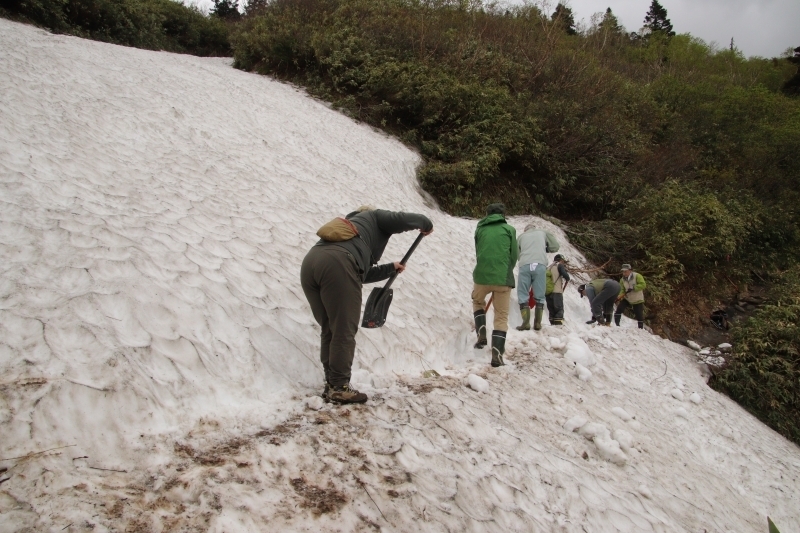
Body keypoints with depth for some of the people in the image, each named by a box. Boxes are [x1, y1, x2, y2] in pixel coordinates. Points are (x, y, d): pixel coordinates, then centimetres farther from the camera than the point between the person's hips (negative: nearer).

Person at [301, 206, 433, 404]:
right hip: (336, 263, -8)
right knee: (344, 331, -1)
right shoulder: (374, 217, 26)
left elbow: (364, 273, 45)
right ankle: (339, 388, 3)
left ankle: (331, 384, 18)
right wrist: (426, 224, 31)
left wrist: (391, 269, 57)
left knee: (330, 330, 15)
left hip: (310, 262, 8)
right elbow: (404, 219, 10)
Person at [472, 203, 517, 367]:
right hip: (503, 278, -1)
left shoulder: (480, 229, 11)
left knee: (478, 302, 31)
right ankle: (497, 355, -1)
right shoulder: (509, 229, 6)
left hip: (482, 275, 2)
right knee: (501, 316, 8)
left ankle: (481, 335, 15)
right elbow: (514, 255, 8)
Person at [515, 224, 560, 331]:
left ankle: (526, 322, -5)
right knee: (539, 296, 7)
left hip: (524, 265, 0)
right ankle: (537, 323, 4)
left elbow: (516, 253, 21)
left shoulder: (522, 236, 26)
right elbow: (555, 247, 22)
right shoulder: (543, 233, 24)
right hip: (540, 265, 0)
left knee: (522, 295, 4)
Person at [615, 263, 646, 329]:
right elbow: (622, 290, -8)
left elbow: (643, 285, -25)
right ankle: (616, 324, -3)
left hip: (637, 300, -3)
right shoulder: (622, 280, -4)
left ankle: (641, 328, 19)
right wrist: (619, 297, -27)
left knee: (639, 315, 2)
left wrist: (633, 288, -32)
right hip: (627, 299, 3)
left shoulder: (637, 276, -17)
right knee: (619, 309, -11)